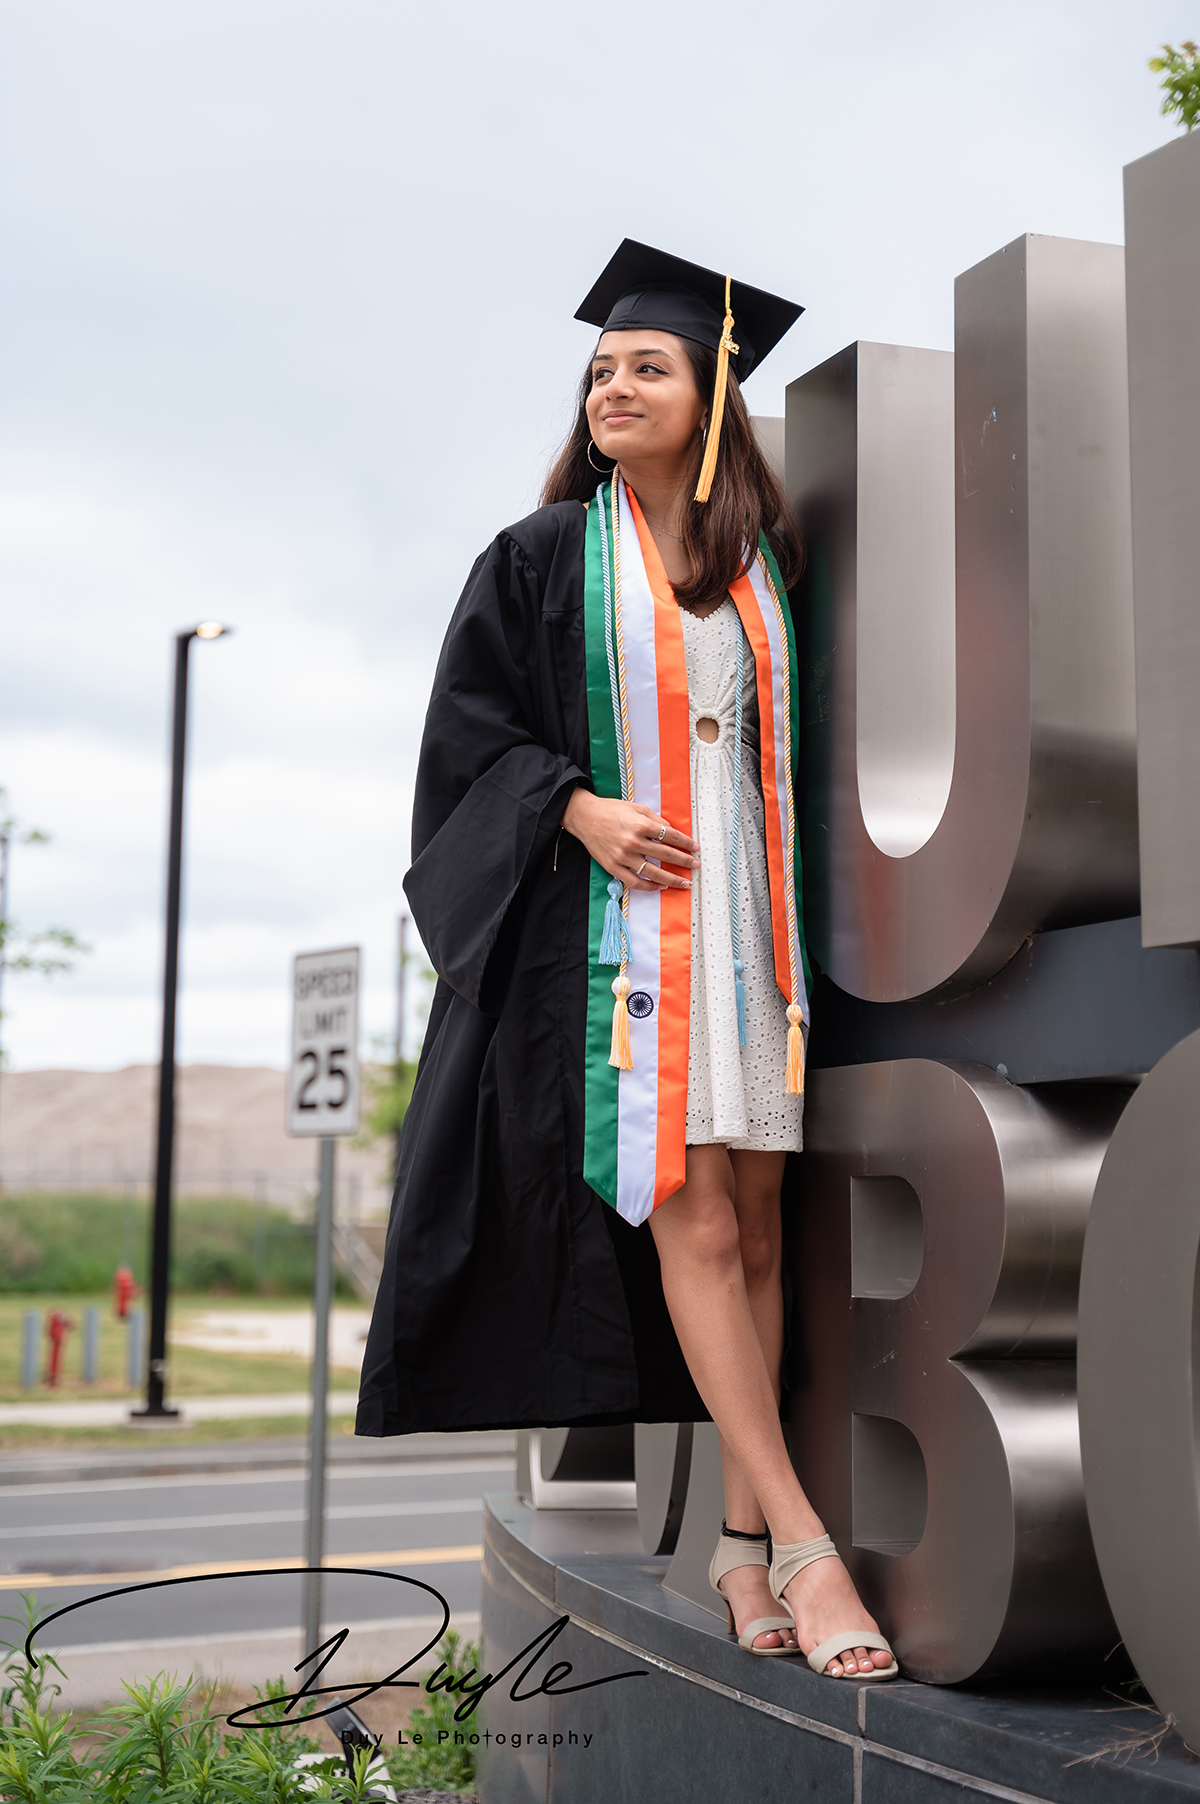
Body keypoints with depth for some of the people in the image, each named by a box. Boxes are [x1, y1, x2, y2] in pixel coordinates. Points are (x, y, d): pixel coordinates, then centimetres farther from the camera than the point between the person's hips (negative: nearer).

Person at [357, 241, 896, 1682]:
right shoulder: (545, 559, 4)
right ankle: (801, 1544, -8)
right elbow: (470, 724, 1)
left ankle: (740, 1537, 10)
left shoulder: (761, 563, 12)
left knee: (755, 1223, 1)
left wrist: (795, 930, 7)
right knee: (693, 1222, -11)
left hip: (745, 908, 4)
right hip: (615, 917, -3)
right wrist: (577, 808, -15)